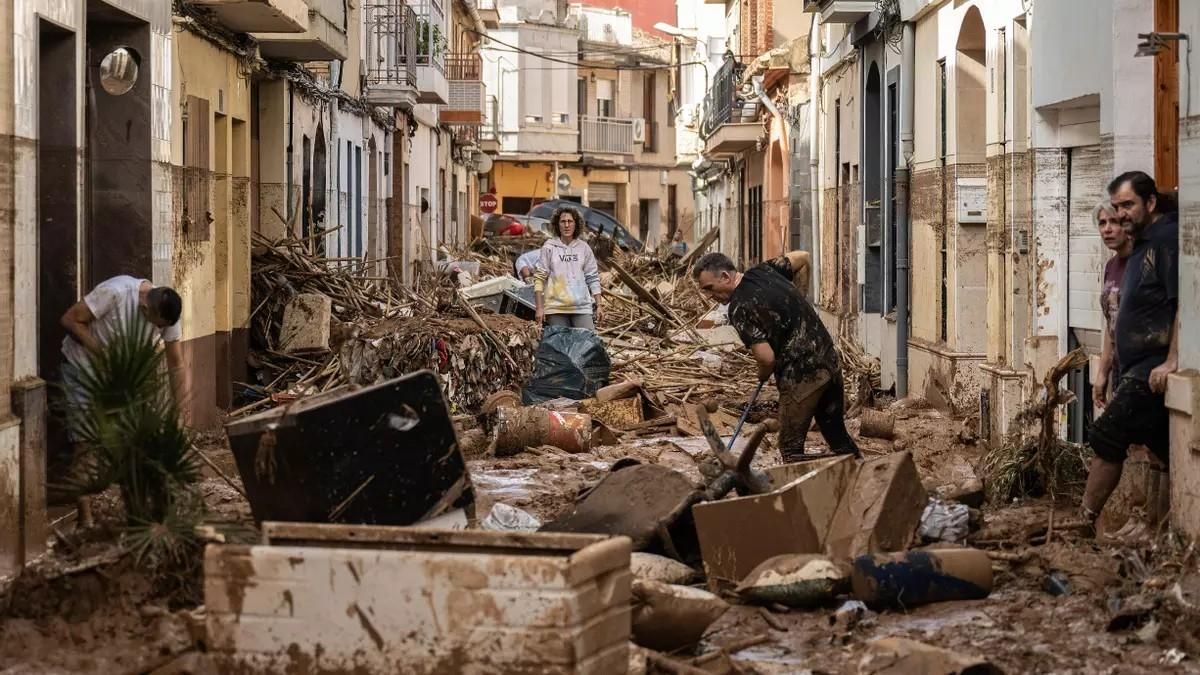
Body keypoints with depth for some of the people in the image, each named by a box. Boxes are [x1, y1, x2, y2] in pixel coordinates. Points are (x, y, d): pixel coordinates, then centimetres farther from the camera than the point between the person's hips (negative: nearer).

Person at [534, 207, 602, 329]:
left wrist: (598, 305, 7)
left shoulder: (584, 248, 9)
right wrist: (540, 308, -4)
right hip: (556, 308, -1)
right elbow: (539, 278, 1)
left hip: (582, 307, 2)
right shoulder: (549, 248, 2)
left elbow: (593, 278, 12)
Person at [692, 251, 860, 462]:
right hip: (829, 359, 8)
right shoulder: (764, 271, 5)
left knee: (791, 448, 3)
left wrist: (763, 375, 3)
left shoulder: (740, 308, -16)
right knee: (837, 434, 20)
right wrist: (799, 300, 22)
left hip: (801, 376, -8)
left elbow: (767, 358, -20)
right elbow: (802, 258, 20)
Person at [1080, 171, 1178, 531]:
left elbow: (1184, 303, -18)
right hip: (1139, 367, 10)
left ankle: (1084, 523, -7)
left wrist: (1170, 361, -23)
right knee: (1165, 448, 8)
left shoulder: (1168, 237, -9)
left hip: (1154, 366, -10)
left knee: (1107, 437, -11)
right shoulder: (1142, 246, 20)